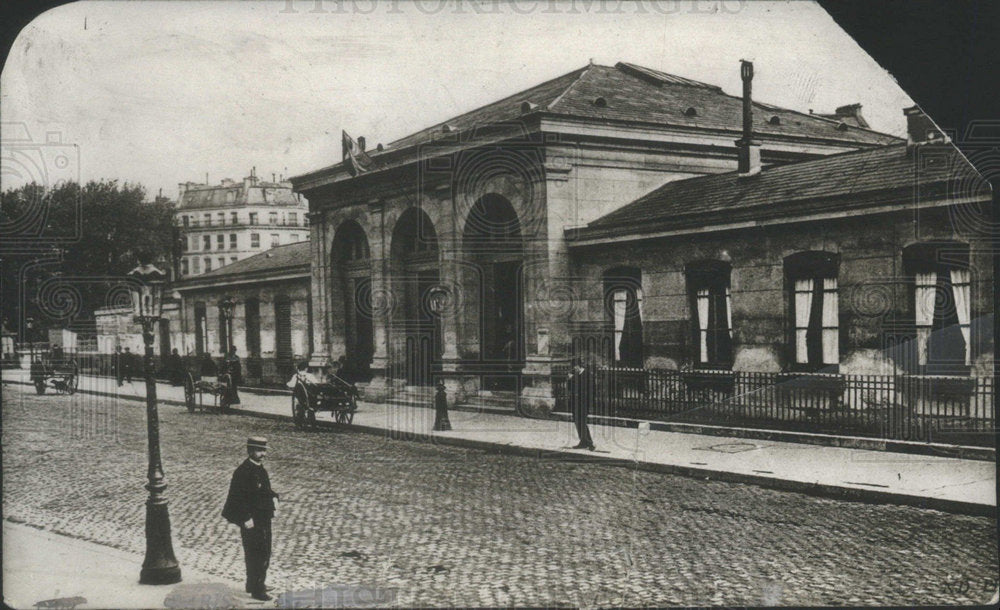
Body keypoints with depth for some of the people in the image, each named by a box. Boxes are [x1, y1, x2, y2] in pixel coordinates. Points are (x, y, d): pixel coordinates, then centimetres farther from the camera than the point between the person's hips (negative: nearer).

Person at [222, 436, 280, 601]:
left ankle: (256, 584, 34)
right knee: (256, 555, -1)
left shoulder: (259, 468, 8)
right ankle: (257, 590, 10)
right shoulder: (243, 471, -21)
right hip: (251, 521, -9)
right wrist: (246, 519, -22)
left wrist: (273, 497, 4)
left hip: (264, 518, 9)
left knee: (264, 554, 19)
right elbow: (237, 498, -22)